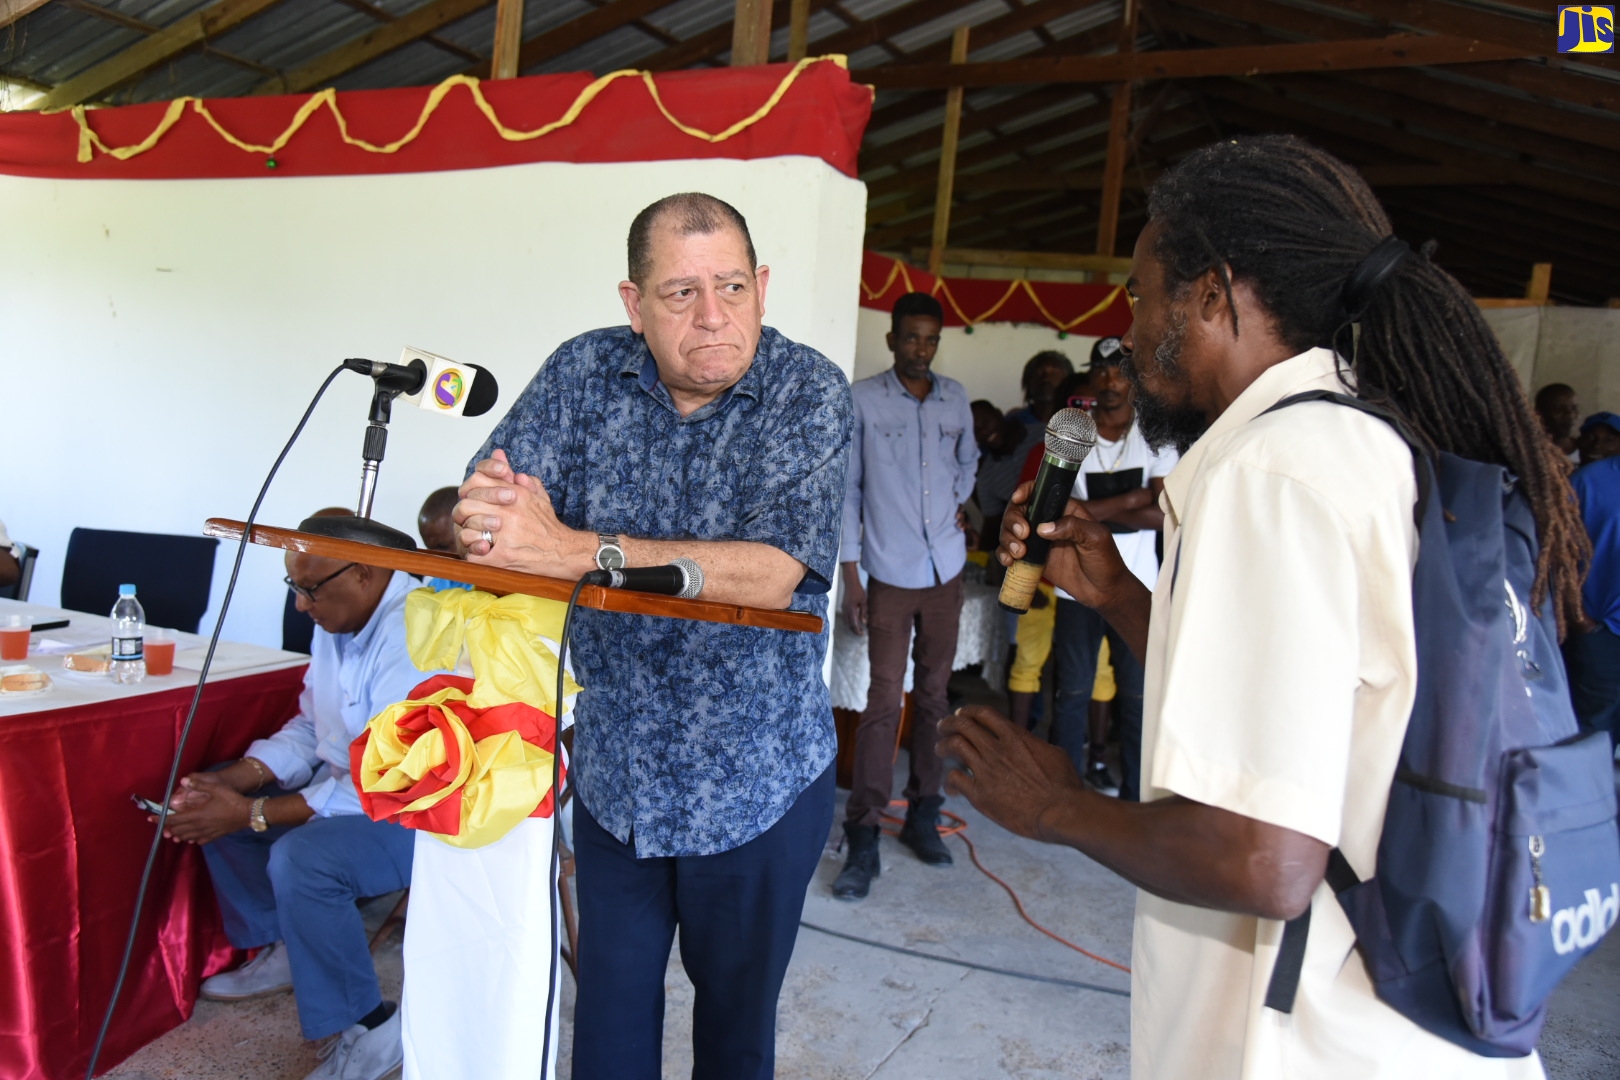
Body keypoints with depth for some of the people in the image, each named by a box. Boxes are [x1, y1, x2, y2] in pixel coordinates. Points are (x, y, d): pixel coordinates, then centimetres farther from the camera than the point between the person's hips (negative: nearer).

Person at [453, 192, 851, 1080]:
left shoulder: (809, 393, -15)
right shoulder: (584, 373, -5)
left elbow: (767, 573, -28)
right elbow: (478, 515, -8)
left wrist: (575, 550, -31)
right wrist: (482, 514, -33)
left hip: (755, 783, -2)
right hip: (613, 773, 3)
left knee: (738, 1009, 20)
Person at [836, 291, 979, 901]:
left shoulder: (956, 398, 7)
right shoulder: (863, 399, -5)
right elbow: (847, 487, -4)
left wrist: (960, 501, 7)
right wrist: (850, 573, -6)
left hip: (946, 570, 4)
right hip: (890, 575, -4)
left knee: (934, 695, 11)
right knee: (884, 703, -7)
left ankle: (923, 815, 24)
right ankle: (863, 839, -1)